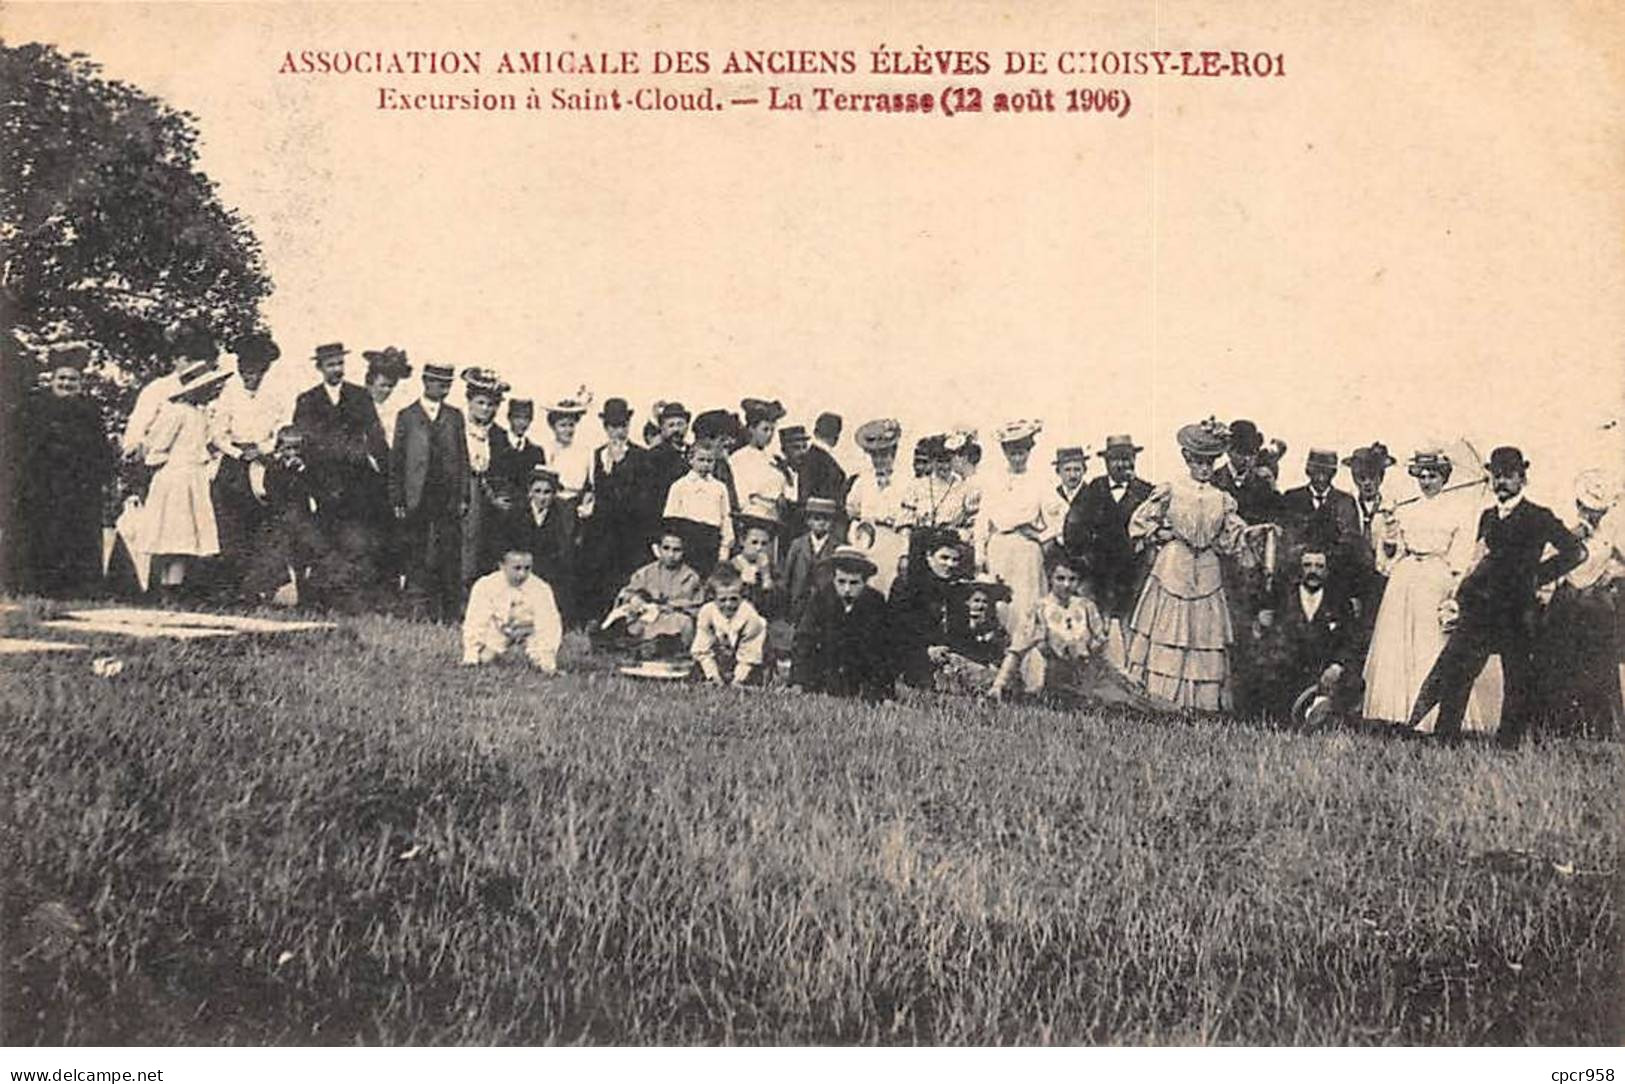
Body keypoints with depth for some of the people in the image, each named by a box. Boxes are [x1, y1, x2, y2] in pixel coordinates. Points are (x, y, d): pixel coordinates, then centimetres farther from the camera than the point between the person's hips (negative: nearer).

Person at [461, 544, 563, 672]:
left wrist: (547, 661, -36)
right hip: (497, 636, 1)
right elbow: (475, 622, -21)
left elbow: (547, 627, -26)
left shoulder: (540, 589, -20)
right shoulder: (485, 585, -18)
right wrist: (471, 657, -29)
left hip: (528, 636, -1)